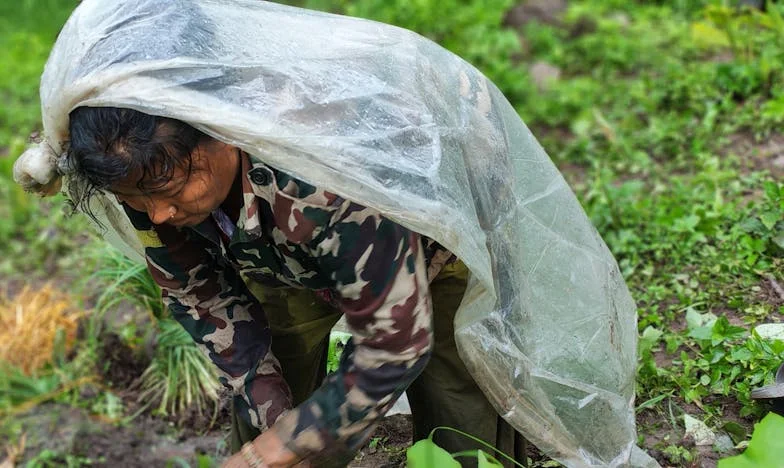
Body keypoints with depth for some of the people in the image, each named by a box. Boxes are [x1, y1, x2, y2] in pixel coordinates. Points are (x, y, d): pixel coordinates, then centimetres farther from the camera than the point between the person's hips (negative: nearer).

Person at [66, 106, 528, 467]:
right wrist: (271, 424, -15)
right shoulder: (148, 170, -26)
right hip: (284, 259, 5)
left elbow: (394, 345, -36)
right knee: (258, 415, 0)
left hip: (429, 250, -4)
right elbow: (199, 298, -10)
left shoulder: (329, 180, -46)